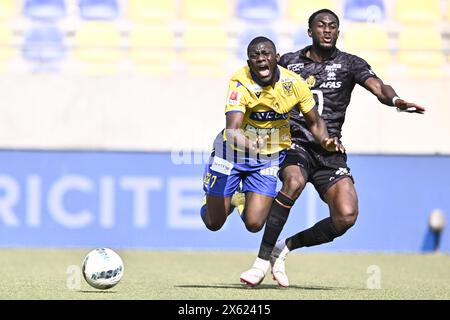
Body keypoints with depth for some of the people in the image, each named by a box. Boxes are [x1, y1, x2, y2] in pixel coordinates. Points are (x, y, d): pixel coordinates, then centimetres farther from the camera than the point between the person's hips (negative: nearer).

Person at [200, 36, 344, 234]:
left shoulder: (295, 83, -14)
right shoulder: (240, 84, -25)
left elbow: (314, 122, 0)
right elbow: (233, 127, -37)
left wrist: (325, 141, -22)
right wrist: (247, 144, -59)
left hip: (269, 158, 2)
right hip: (234, 151, -2)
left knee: (254, 224, -9)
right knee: (213, 223, 2)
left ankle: (246, 200, 28)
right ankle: (211, 201, 41)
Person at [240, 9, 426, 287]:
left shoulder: (350, 64, 5)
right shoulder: (289, 62, 10)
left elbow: (378, 87, -14)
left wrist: (395, 100, -34)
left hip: (330, 151, 1)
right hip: (294, 143, -1)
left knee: (346, 216, -18)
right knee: (294, 181, -36)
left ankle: (286, 248, 6)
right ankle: (262, 262, -30)